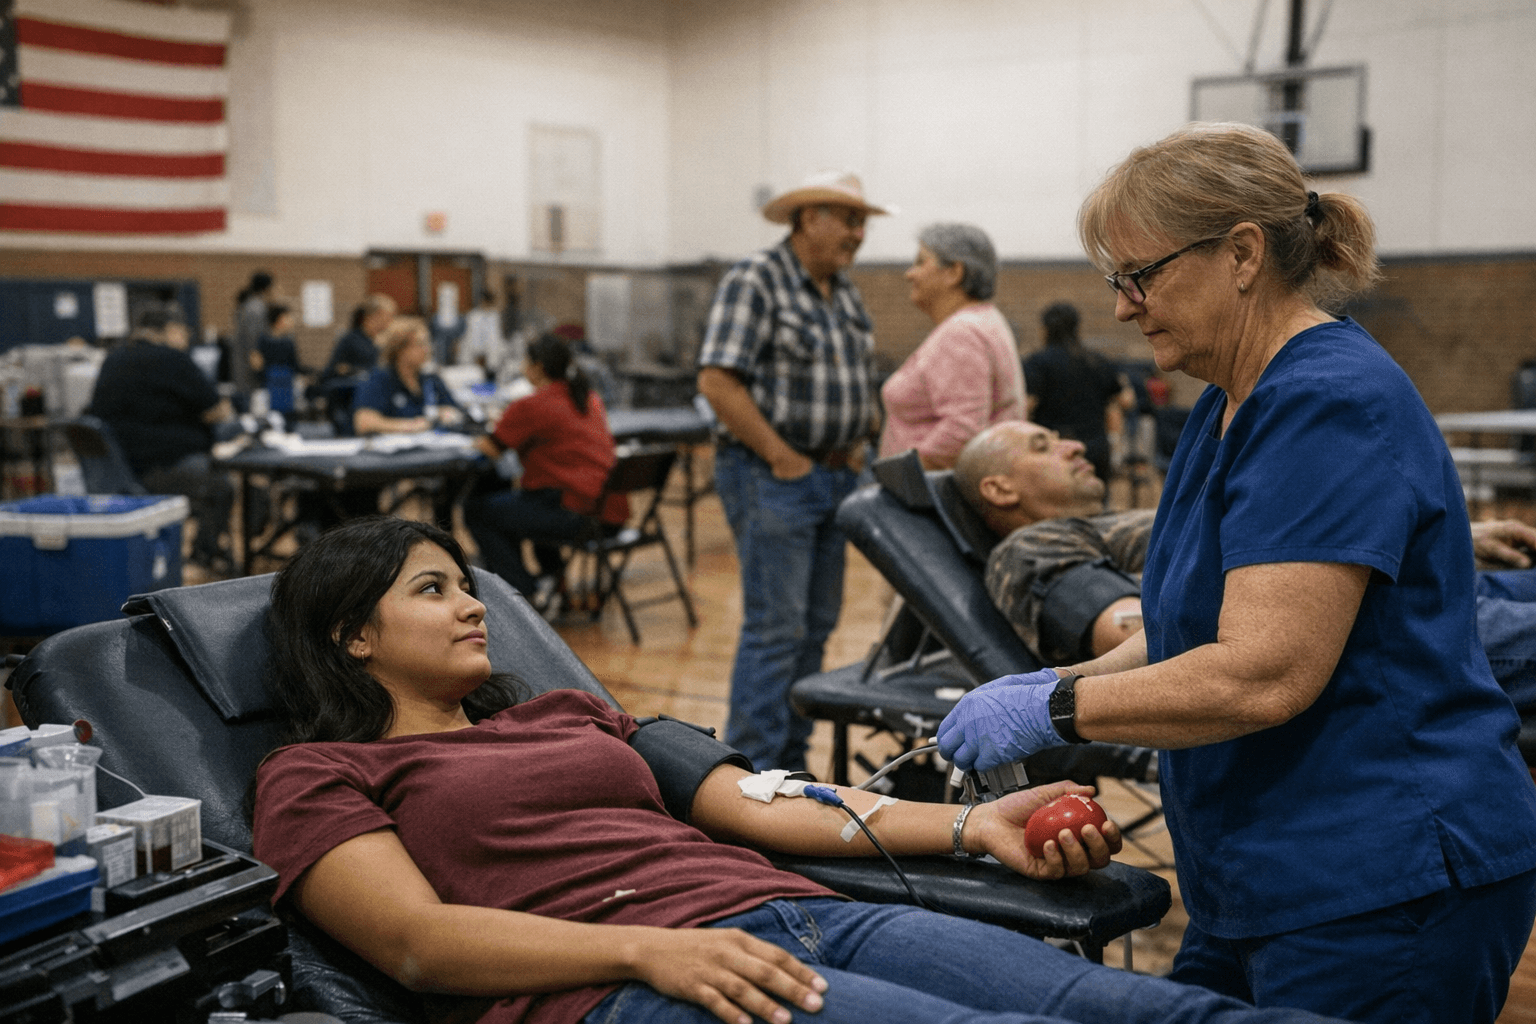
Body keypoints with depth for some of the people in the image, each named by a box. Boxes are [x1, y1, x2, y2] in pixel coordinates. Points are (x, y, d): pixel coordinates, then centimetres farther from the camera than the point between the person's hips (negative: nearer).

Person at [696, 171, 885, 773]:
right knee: (775, 627, -9)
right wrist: (783, 458, -17)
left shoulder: (843, 292, 15)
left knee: (816, 626, 12)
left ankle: (789, 764, 22)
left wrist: (854, 449, 9)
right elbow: (718, 382, -19)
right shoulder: (755, 282, -11)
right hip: (771, 478, -9)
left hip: (835, 476, 9)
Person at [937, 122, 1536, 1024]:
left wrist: (1054, 710, -18)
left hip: (1382, 891, -9)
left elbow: (1264, 674, -27)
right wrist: (1061, 682, 3)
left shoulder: (1331, 405, -20)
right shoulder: (1233, 406, 12)